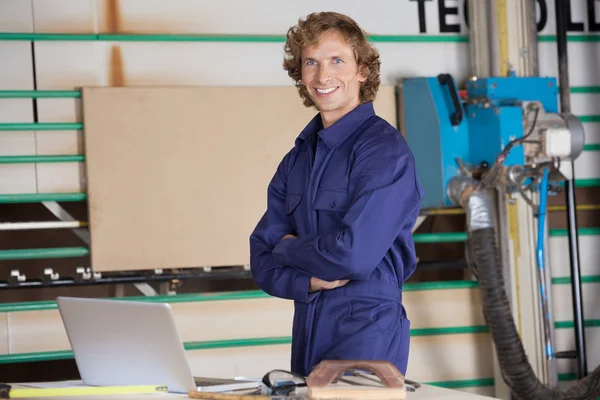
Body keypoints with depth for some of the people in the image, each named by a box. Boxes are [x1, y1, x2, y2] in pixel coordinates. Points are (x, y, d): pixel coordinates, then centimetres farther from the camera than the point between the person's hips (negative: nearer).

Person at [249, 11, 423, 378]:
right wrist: (310, 280, -12)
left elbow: (355, 254, -21)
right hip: (308, 334, 7)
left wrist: (289, 249, -4)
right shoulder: (297, 158, 11)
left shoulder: (384, 149, -12)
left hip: (367, 337, -7)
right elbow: (262, 261, 8)